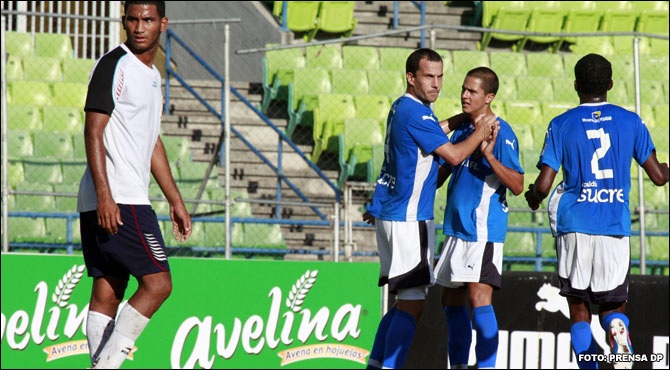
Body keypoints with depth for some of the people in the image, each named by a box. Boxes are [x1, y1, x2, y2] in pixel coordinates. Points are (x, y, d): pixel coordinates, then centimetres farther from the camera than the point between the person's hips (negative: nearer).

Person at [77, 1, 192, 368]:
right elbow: (93, 132, -15)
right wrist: (104, 195, -23)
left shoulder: (152, 74, 20)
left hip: (129, 200, 9)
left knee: (107, 293, 5)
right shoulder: (114, 66, -9)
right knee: (157, 282, -12)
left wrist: (175, 200, 27)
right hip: (111, 200, -9)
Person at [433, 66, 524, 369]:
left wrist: (489, 155, -28)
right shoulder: (461, 129, 13)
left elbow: (517, 186, -18)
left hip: (484, 228, -9)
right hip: (456, 228, 9)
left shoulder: (501, 133, -11)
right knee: (451, 300, 12)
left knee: (478, 297, -15)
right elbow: (443, 172, 25)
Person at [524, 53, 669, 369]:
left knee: (579, 308, 10)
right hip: (616, 227, 1)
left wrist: (533, 197, 19)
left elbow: (543, 186, -4)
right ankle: (617, 329, -27)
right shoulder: (631, 121, 5)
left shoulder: (561, 125, 1)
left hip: (574, 227, -1)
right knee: (612, 305, 9)